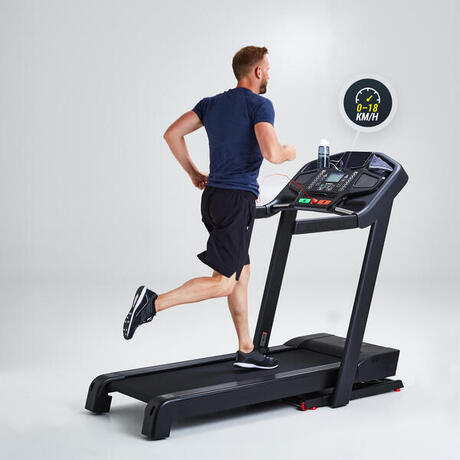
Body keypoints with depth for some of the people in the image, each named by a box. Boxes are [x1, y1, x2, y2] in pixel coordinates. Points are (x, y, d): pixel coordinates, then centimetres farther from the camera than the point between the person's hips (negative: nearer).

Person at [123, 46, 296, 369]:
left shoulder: (211, 103, 13)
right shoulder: (259, 105, -8)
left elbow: (172, 134, 9)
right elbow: (271, 153, -22)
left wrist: (194, 173, 17)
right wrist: (288, 153, 1)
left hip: (213, 197, 9)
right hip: (238, 200, -8)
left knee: (242, 273, 15)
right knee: (223, 283, -6)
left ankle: (247, 351, 21)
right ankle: (154, 303, -17)